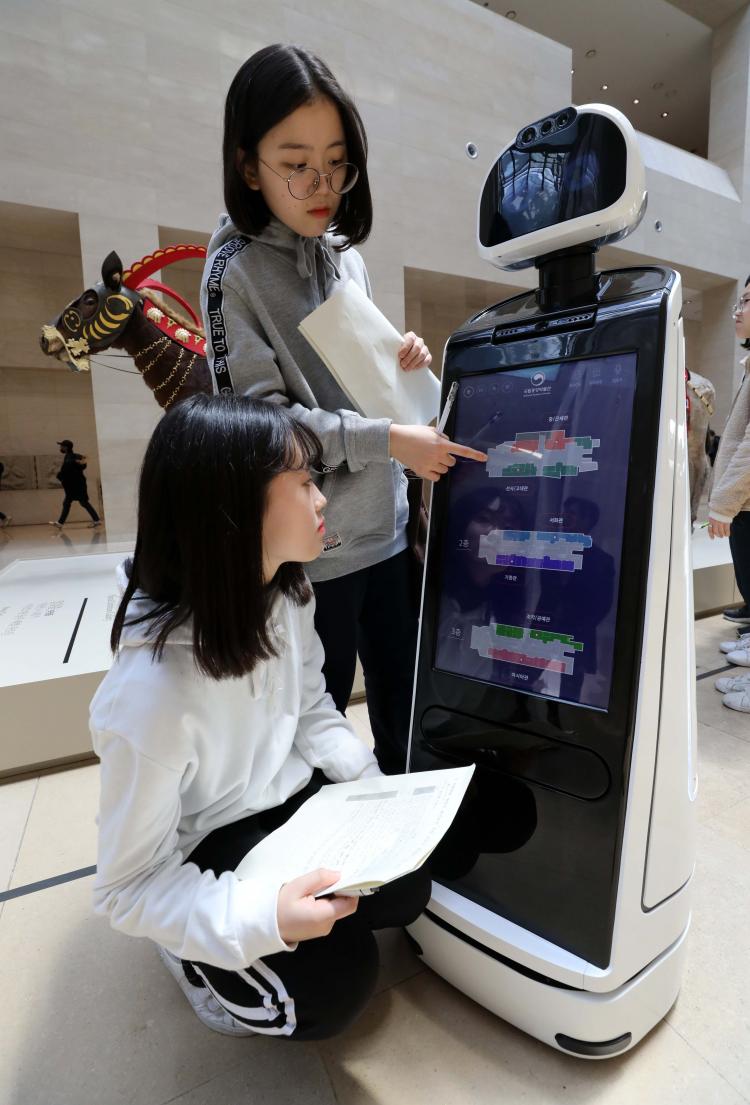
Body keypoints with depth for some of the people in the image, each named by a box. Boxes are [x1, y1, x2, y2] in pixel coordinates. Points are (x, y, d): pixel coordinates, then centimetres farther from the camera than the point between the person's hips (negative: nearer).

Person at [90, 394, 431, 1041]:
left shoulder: (286, 594, -15)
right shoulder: (152, 693, -37)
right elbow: (129, 888, -23)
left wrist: (375, 788, -10)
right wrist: (260, 916, -37)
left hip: (286, 794, 6)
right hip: (209, 848, -5)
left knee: (405, 888, -2)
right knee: (334, 988, -11)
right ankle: (193, 951, 15)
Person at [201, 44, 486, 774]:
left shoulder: (350, 260, 11)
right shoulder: (235, 270, -8)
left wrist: (400, 366, -1)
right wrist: (388, 440, -20)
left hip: (386, 530, 6)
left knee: (405, 716, 19)